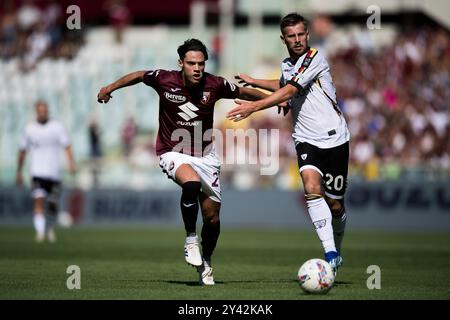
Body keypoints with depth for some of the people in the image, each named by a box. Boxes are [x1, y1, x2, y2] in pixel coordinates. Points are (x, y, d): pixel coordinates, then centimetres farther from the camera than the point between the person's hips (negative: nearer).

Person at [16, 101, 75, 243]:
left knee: (53, 204, 7)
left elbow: (67, 146, -3)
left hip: (54, 173, 1)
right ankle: (40, 231, -23)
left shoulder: (57, 127, 3)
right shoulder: (29, 129, 7)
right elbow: (22, 151, 14)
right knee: (39, 200, -18)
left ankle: (50, 229, 31)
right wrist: (18, 172, 16)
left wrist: (70, 162, -19)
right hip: (37, 172, -1)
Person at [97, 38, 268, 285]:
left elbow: (244, 92, 7)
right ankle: (190, 239, -15)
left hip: (205, 155, 3)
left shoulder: (215, 85, -11)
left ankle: (205, 264, 32)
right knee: (191, 183, -36)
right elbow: (139, 76, 7)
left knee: (212, 218, 4)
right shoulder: (164, 80, -14)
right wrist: (111, 88, 15)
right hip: (174, 153, -3)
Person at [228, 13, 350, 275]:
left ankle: (337, 251, 31)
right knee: (312, 187, -24)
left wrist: (254, 107, -28)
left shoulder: (315, 58, -11)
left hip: (334, 138, -4)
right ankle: (330, 254, -30)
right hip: (307, 140, 4)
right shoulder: (286, 66, 12)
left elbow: (290, 91, -22)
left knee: (335, 204, 2)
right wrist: (253, 82, 34)